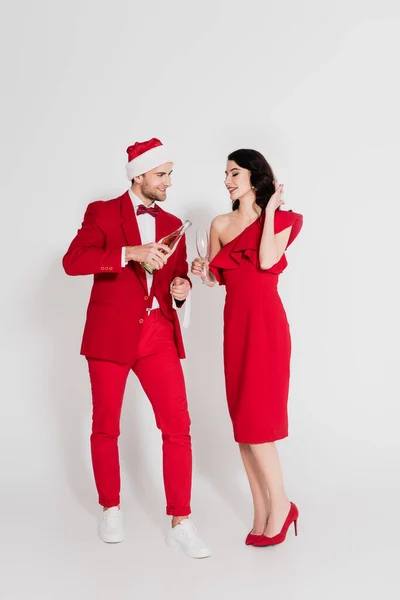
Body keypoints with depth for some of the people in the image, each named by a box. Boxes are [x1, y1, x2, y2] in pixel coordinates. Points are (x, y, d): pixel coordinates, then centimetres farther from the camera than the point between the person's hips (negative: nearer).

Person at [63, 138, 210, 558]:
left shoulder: (172, 225, 13)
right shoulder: (102, 213, -1)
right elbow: (72, 261, -16)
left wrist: (182, 287, -3)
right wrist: (130, 253, -26)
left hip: (159, 334, 3)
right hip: (111, 334, -3)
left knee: (178, 426, -5)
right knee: (106, 427, 10)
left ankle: (180, 523, 4)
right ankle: (111, 509, 30)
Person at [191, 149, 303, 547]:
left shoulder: (279, 220, 2)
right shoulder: (220, 225, 13)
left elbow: (266, 261, -16)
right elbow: (217, 278, 15)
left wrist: (269, 211, -7)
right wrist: (202, 272, -7)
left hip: (265, 321, -5)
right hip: (234, 322, 5)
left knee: (256, 415, -10)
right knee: (242, 418, 4)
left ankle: (280, 504, 4)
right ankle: (262, 513, 11)